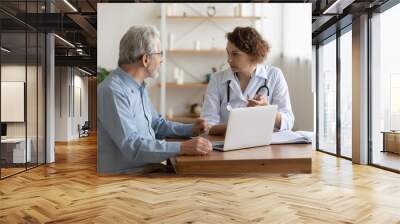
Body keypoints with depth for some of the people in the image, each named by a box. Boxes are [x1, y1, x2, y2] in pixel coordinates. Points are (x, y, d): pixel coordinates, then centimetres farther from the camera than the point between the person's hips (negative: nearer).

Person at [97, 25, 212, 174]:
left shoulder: (139, 86, 9)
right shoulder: (113, 91, -20)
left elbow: (156, 124, 19)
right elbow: (131, 146, -28)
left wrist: (191, 129, 6)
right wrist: (182, 148, -33)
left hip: (149, 167, 8)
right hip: (126, 172, -8)